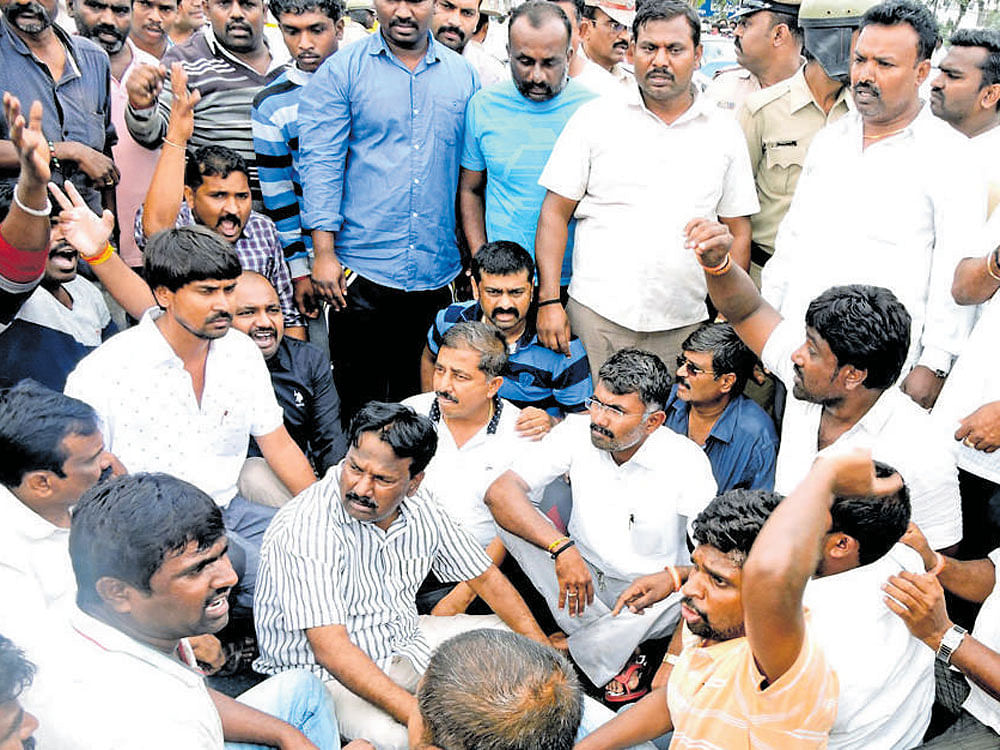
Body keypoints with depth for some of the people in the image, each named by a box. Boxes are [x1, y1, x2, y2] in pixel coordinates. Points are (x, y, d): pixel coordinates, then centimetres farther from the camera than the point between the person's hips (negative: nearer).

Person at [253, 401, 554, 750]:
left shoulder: (421, 511, -7)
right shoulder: (304, 530, -27)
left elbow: (485, 577, 5)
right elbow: (330, 648, -32)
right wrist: (419, 716, -39)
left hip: (404, 642, 7)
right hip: (323, 673, -7)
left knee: (515, 643, 4)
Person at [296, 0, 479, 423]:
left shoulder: (463, 77, 9)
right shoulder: (341, 72, 0)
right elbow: (320, 163, -4)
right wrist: (324, 252, -11)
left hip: (438, 272, 3)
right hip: (361, 270, -2)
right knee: (358, 399, 6)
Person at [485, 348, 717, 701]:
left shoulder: (685, 460, -16)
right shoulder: (577, 433, -11)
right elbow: (500, 492, -21)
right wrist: (562, 548, -35)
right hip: (581, 575, 3)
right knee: (513, 514, -21)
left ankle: (564, 654, -16)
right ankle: (618, 655, -20)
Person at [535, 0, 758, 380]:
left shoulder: (724, 131, 9)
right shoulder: (595, 117, 3)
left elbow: (738, 230, 12)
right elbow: (555, 213, 2)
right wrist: (549, 301, -7)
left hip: (685, 324, 2)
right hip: (597, 316, -1)